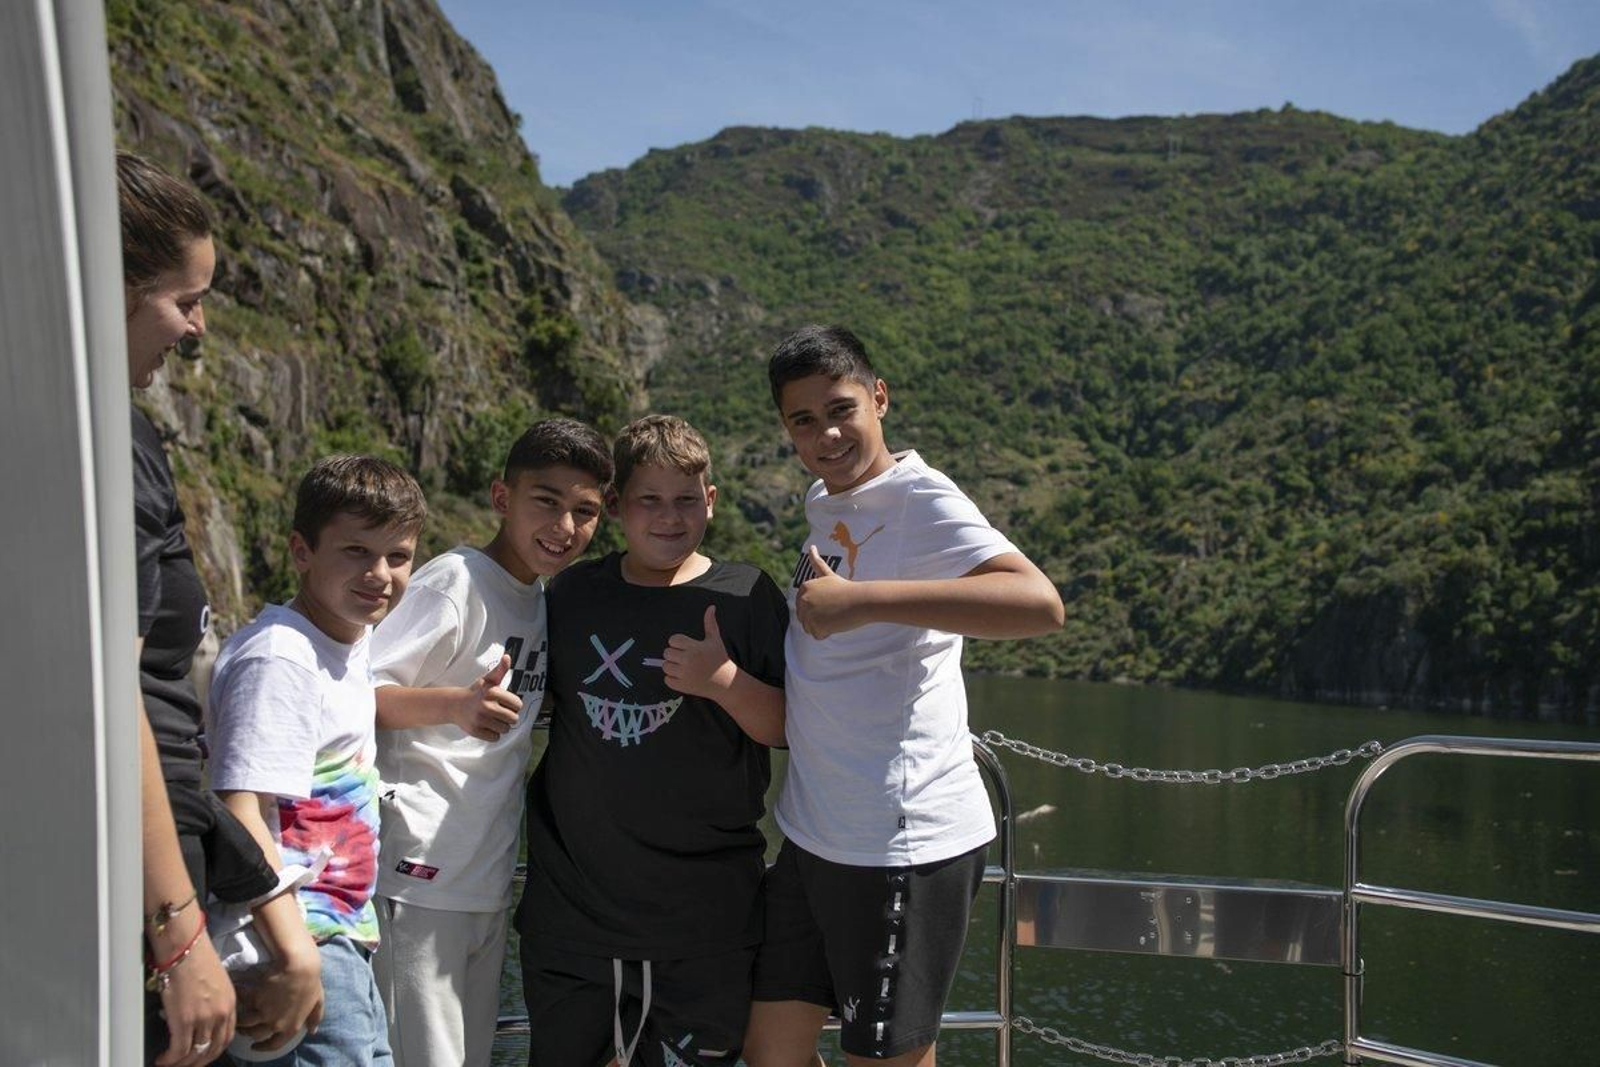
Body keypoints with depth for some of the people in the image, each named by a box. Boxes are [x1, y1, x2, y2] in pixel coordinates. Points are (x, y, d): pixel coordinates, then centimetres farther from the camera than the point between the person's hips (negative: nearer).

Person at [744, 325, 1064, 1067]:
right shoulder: (823, 502, 12)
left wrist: (863, 600, -33)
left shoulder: (921, 500, -14)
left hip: (904, 841, -8)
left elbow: (1040, 604, -31)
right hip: (813, 833, 9)